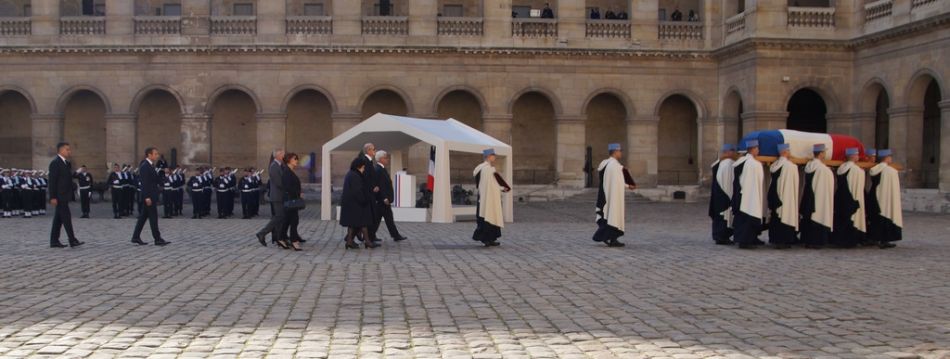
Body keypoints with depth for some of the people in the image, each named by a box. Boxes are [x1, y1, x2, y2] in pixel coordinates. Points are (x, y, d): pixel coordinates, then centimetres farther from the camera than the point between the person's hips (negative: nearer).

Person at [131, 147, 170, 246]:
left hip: (151, 196, 10)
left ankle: (136, 237, 16)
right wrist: (147, 197, -24)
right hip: (149, 196, -10)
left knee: (143, 216, 12)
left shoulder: (150, 166, 15)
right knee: (153, 217, -7)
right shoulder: (145, 166, -16)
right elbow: (144, 183, -21)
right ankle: (158, 239, -5)